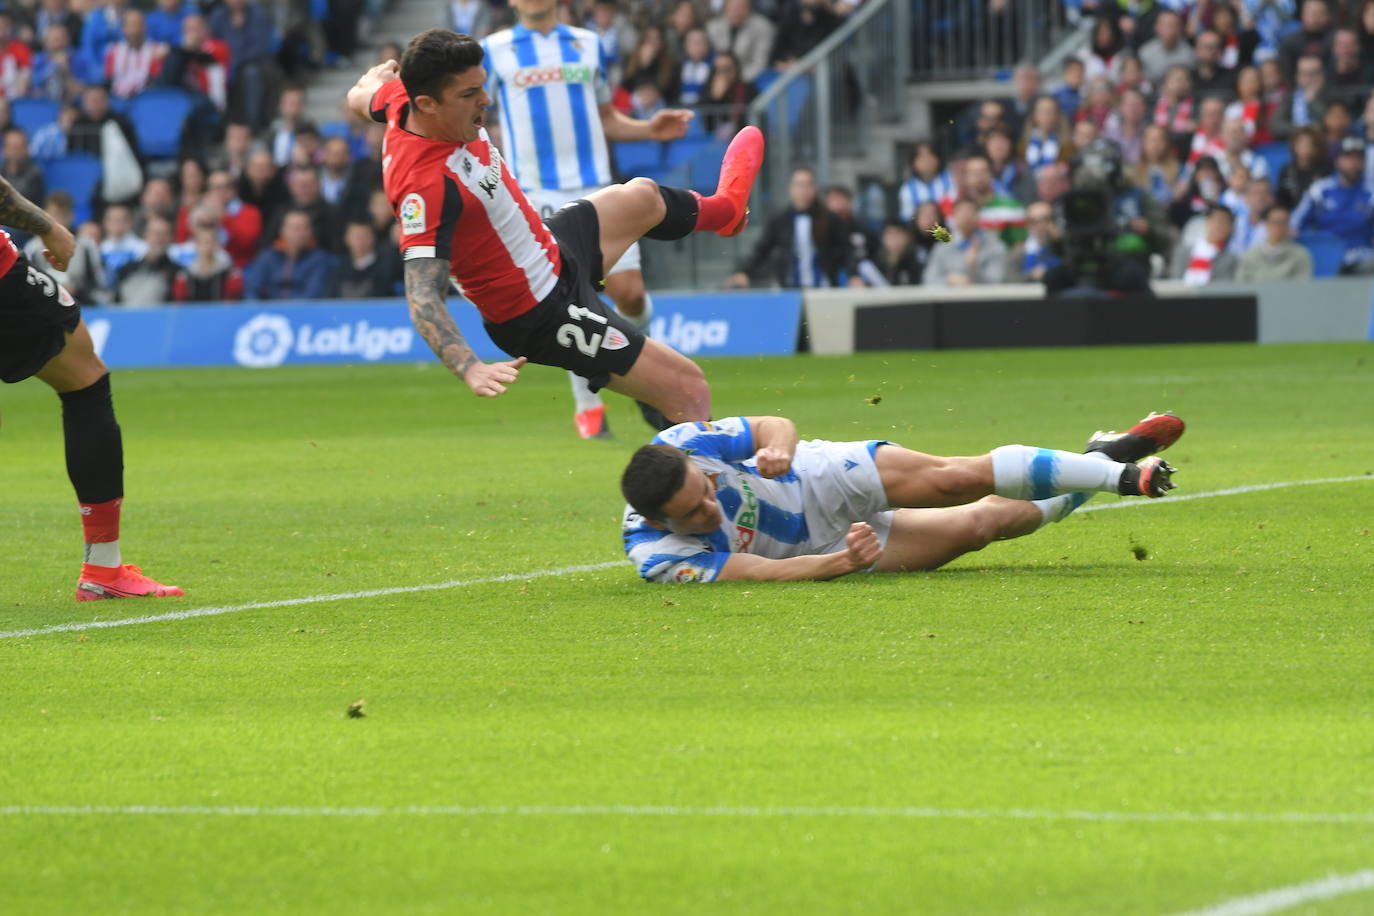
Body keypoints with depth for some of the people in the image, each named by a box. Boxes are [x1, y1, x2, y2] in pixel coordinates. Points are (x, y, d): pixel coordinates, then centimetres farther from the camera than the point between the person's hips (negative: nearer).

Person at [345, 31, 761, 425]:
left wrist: (379, 75, 33)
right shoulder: (426, 186, -39)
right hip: (542, 316, -10)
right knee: (688, 390, -8)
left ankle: (723, 208, 70)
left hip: (551, 245, 10)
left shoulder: (404, 100, -14)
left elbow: (363, 97, 11)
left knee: (642, 198, 36)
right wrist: (471, 368, -55)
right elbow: (423, 296, -42)